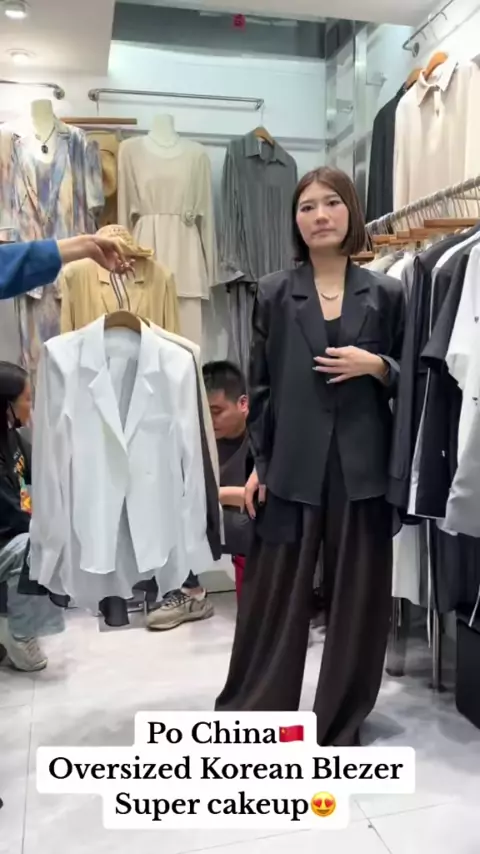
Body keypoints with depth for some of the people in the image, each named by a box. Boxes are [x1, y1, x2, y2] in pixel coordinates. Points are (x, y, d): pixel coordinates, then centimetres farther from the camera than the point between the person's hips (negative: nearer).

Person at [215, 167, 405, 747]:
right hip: (291, 465, -1)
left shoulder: (385, 293, 7)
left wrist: (377, 366, -11)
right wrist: (257, 463, 0)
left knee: (357, 596, 9)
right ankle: (248, 716, 25)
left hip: (362, 466, 1)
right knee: (273, 597, 6)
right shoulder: (273, 294, 5)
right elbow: (260, 386, 5)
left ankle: (341, 722, 29)